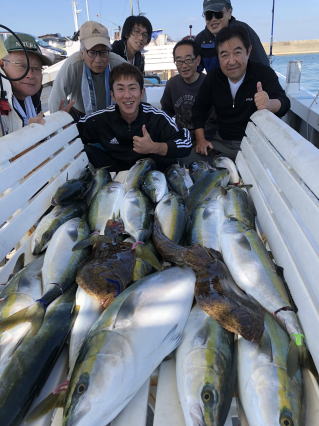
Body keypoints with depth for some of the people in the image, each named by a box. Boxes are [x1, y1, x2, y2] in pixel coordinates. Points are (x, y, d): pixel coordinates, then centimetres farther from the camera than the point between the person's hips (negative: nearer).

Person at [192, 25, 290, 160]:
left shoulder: (265, 74, -11)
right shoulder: (213, 77, 0)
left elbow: (284, 104, -23)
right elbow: (199, 108, 10)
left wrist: (269, 104, -48)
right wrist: (200, 139, 0)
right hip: (222, 142, 4)